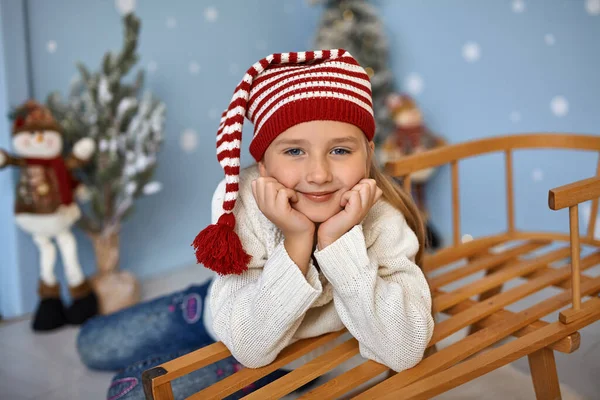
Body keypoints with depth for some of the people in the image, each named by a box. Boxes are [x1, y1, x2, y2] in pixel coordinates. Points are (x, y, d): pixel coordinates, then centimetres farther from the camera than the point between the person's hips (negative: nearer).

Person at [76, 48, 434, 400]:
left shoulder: (383, 217, -32)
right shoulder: (242, 201, -31)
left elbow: (404, 353, -39)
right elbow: (249, 346, -32)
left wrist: (340, 238, -45)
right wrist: (296, 239, -43)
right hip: (227, 311, 2)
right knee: (92, 345, 15)